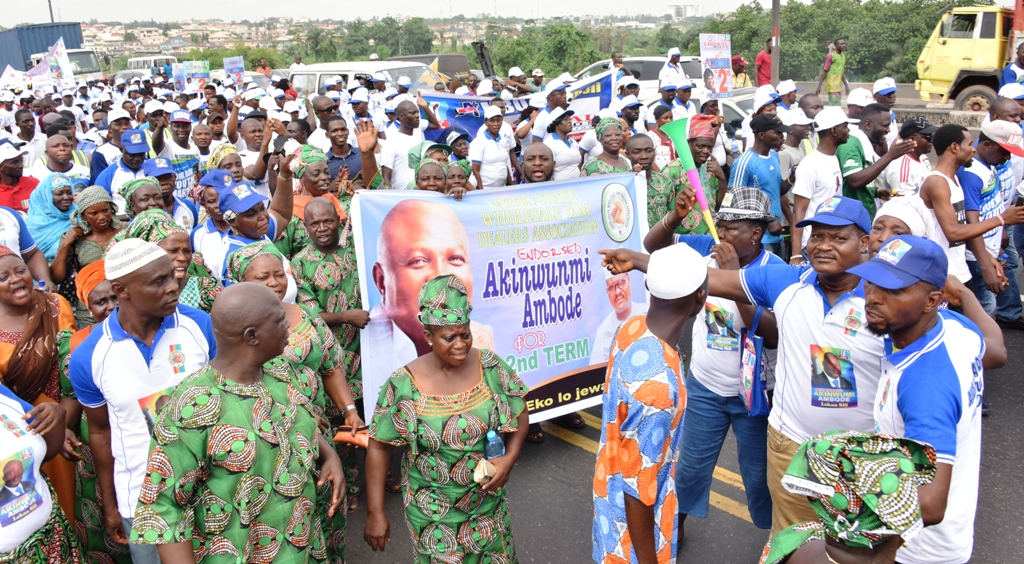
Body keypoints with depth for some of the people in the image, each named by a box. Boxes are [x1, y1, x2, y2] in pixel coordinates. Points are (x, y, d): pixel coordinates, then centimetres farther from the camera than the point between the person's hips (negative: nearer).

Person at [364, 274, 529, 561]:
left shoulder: (491, 367, -12)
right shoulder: (404, 385, -19)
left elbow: (520, 414, 2)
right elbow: (379, 447, -10)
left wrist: (510, 458, -14)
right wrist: (375, 513, -9)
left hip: (488, 501, 3)